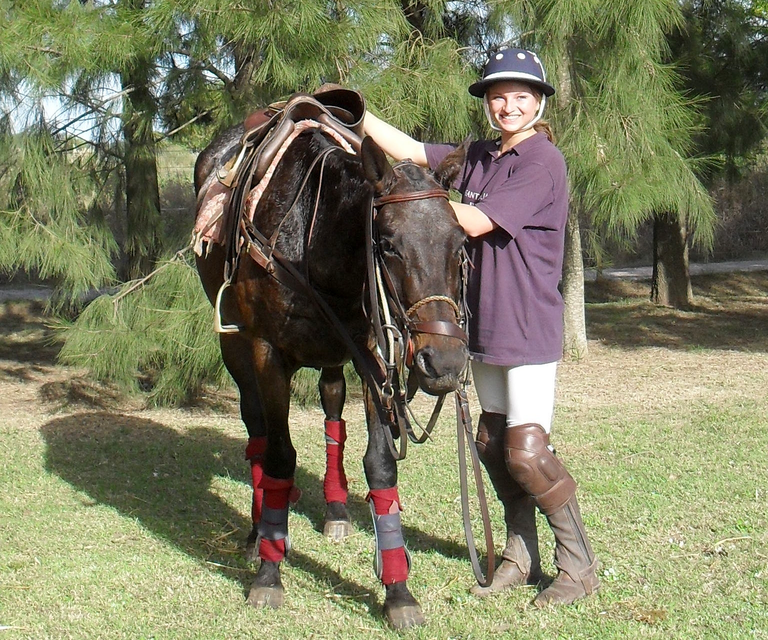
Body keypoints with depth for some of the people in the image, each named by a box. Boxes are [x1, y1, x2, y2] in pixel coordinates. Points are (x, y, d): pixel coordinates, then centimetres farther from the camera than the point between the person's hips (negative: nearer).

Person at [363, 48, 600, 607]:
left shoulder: (543, 161, -14)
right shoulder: (478, 157, 9)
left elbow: (478, 223, -20)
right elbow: (410, 150, 14)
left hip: (530, 327, -8)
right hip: (485, 324, 8)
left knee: (527, 451, -9)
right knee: (493, 445, 13)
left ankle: (580, 566, 5)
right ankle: (521, 558, 25)